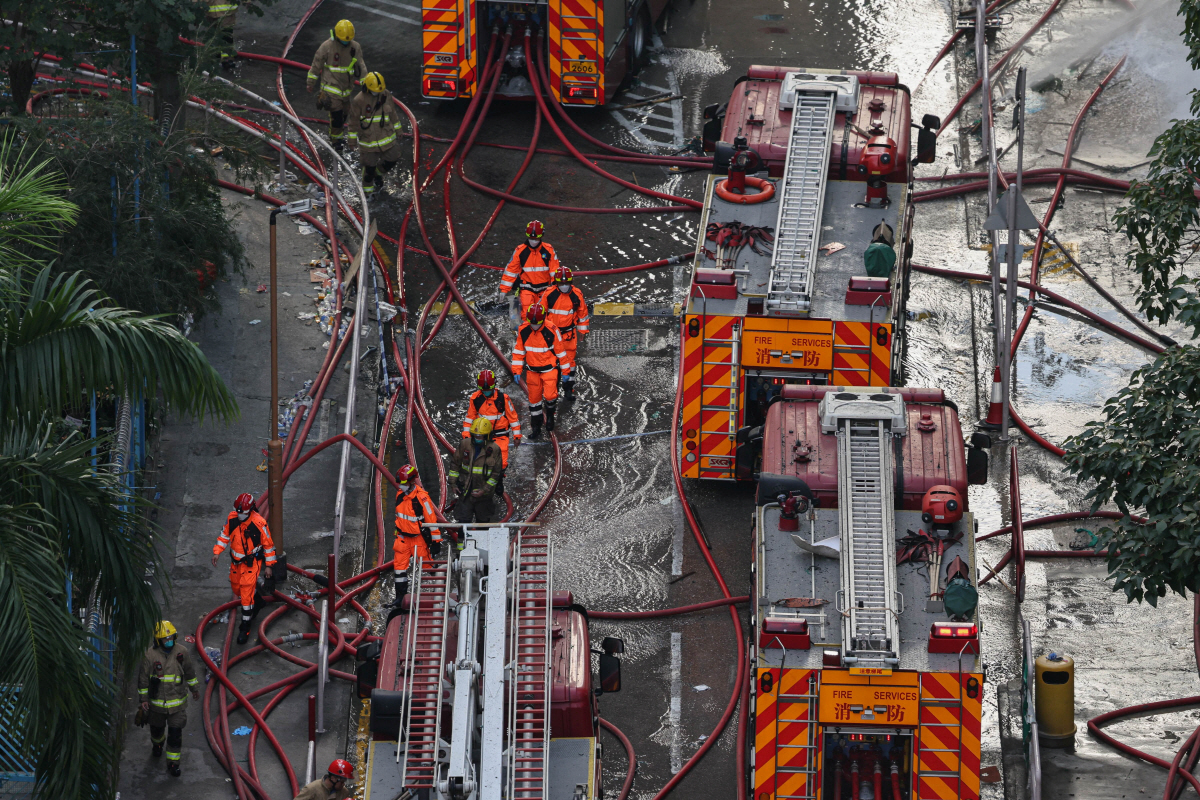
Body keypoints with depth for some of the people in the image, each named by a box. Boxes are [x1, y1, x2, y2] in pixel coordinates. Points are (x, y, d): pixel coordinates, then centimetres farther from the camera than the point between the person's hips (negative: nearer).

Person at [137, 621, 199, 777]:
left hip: (178, 702, 0)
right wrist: (143, 698, -6)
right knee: (157, 728, 22)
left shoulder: (181, 652, -9)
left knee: (176, 733, -2)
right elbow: (143, 678, -7)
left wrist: (194, 688, 16)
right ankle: (157, 744, 55)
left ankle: (173, 763, 9)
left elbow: (189, 671, 7)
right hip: (157, 702, 0)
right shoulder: (150, 655, -16)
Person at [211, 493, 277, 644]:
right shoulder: (231, 518, -10)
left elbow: (268, 544, -11)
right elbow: (224, 535, 6)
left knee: (246, 594, -9)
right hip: (236, 561, 5)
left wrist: (270, 565, -5)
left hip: (252, 562, -5)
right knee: (237, 588, 19)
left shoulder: (259, 523, -23)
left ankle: (245, 627, 1)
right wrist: (216, 552, -3)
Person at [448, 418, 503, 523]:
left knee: (483, 522, 15)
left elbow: (495, 474, -6)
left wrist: (485, 490, -12)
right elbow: (455, 463, 7)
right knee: (464, 521, -2)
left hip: (484, 495, -1)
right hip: (465, 492, 1)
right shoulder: (464, 444, -5)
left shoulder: (494, 449, -10)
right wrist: (453, 483, 2)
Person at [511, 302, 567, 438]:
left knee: (549, 396, -17)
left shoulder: (552, 331, -17)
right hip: (532, 370, 3)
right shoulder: (523, 331, -9)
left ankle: (550, 414, 17)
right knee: (534, 398, 9)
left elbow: (560, 351, -7)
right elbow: (518, 351, 2)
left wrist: (565, 371, -1)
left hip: (550, 369, -3)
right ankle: (536, 428, 24)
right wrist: (516, 371, -1)